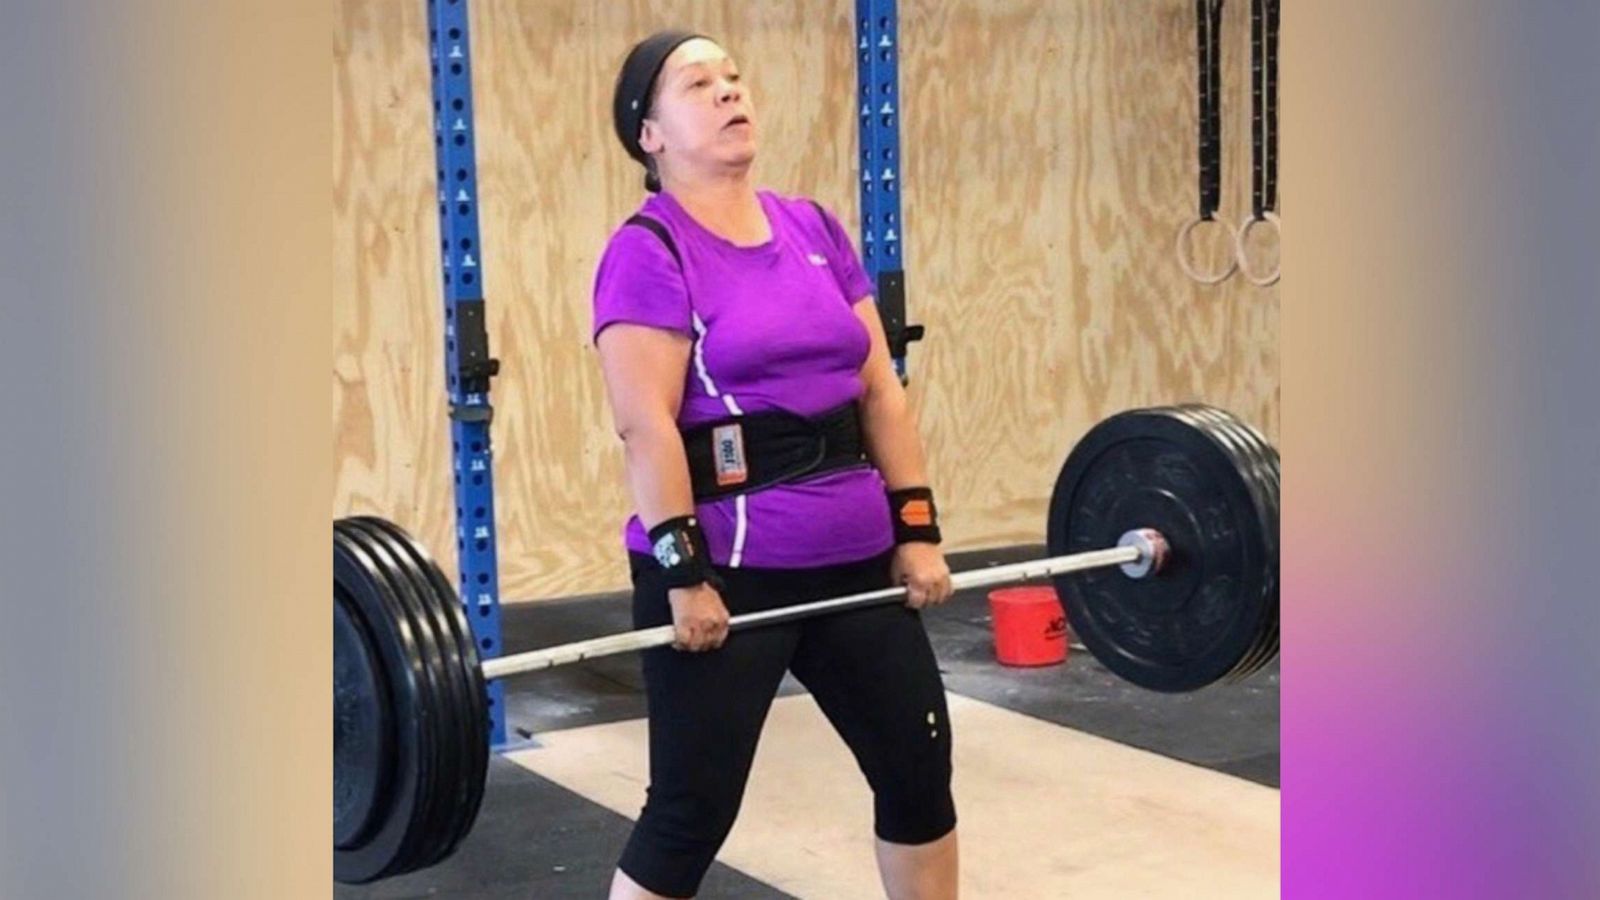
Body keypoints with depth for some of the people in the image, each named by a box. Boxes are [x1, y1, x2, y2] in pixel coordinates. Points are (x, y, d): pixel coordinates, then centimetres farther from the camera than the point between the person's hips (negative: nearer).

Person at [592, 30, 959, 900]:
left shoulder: (816, 230, 11)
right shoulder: (648, 251, -8)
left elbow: (882, 391, 9)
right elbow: (646, 424, -16)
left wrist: (917, 528, 4)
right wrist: (683, 572, -21)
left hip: (854, 556, 7)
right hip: (726, 567, -7)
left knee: (919, 769, 16)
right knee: (692, 808, 1)